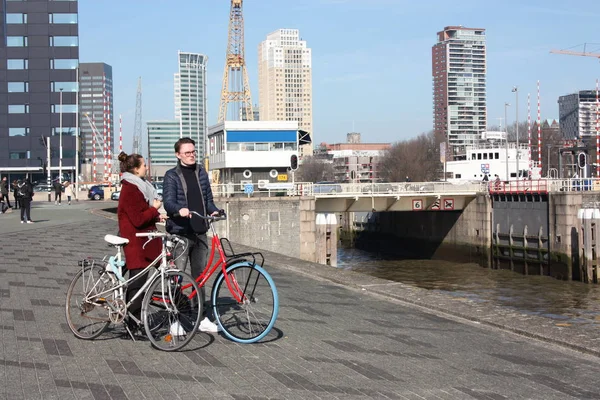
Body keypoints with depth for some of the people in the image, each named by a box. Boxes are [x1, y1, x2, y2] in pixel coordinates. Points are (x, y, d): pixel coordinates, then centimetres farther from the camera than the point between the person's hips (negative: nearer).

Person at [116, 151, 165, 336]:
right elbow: (138, 219, -22)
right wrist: (155, 209, -10)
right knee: (137, 282, -5)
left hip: (142, 242, 10)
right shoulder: (130, 189, -16)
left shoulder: (138, 186, 16)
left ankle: (136, 321, 21)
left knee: (137, 282, 14)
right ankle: (133, 325, 2)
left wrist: (155, 217, 9)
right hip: (136, 244, -10)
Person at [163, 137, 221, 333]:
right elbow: (168, 201, -14)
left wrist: (214, 211, -4)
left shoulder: (201, 172, 14)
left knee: (200, 276, 12)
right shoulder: (171, 176, -3)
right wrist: (179, 210, -36)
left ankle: (203, 318, 20)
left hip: (200, 232, 5)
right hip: (180, 233, -5)